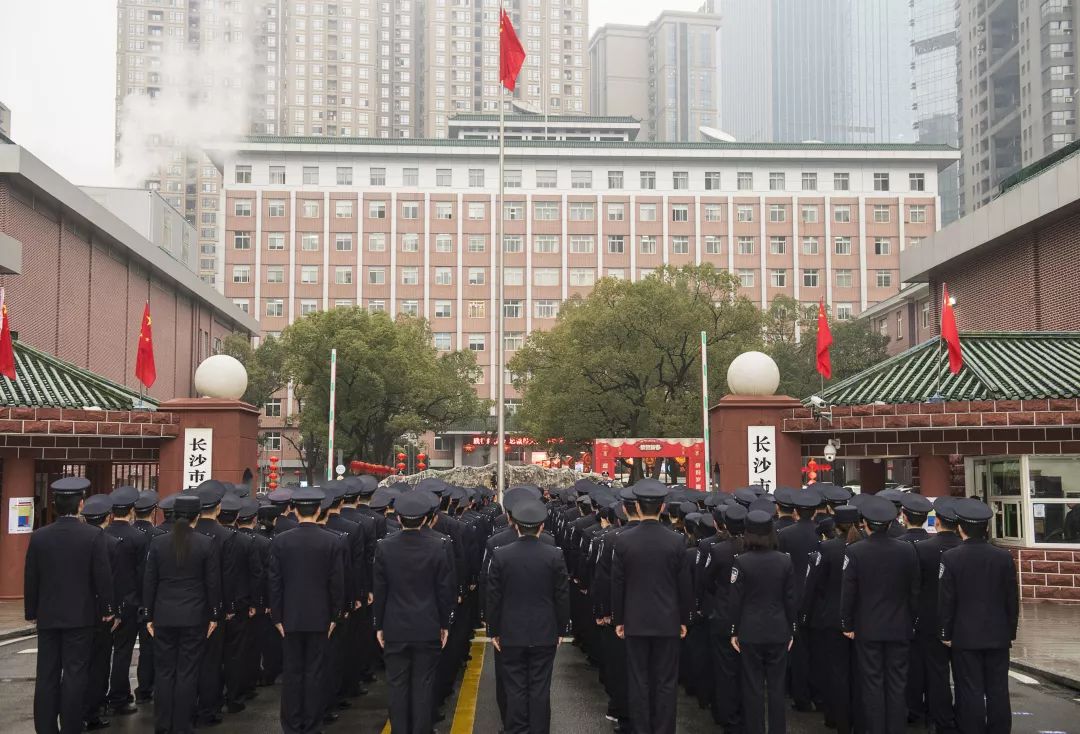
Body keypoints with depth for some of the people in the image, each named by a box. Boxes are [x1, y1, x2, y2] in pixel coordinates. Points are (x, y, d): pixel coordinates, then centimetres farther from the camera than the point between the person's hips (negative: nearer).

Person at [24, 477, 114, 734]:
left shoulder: (39, 536, -2)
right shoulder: (94, 535, -11)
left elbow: (30, 578, 4)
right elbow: (103, 576, -9)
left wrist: (31, 611, 13)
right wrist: (106, 609, 2)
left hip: (47, 616, 3)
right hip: (80, 615, -3)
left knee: (47, 674, 9)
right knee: (74, 674, 2)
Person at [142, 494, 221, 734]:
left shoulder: (158, 543, 0)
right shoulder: (207, 544, -6)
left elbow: (149, 582, 3)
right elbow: (213, 582, -3)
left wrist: (148, 616, 10)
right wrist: (214, 615, 6)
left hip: (164, 616, 2)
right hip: (194, 617, -2)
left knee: (164, 671, 9)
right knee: (187, 673, 3)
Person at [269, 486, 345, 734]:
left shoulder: (280, 541, -5)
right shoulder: (332, 542, -7)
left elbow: (275, 582, -3)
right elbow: (337, 582, -4)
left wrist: (277, 616, 5)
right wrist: (334, 616, 6)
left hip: (291, 617, 1)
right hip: (320, 617, 0)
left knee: (292, 673, 8)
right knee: (315, 673, 6)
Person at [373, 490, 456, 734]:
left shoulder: (384, 546, -7)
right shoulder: (440, 545, -11)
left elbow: (379, 590, -2)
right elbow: (446, 588, -5)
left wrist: (379, 625, 8)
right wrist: (445, 623, 6)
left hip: (395, 629, 1)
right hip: (428, 628, -1)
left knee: (397, 685, 9)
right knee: (423, 685, 7)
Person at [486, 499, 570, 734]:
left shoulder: (500, 555, -9)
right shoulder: (554, 555, -9)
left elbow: (493, 598, -3)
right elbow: (562, 597, -2)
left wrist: (494, 631, 7)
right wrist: (560, 629, 10)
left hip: (512, 635, 0)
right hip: (545, 634, 0)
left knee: (516, 689, 8)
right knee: (540, 689, 7)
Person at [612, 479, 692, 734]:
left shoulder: (623, 540, -8)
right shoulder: (676, 541, -8)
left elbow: (617, 584, -3)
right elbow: (684, 585, -2)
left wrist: (618, 619, 8)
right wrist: (684, 619, 10)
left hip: (635, 622, 0)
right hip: (667, 622, 0)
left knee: (639, 682, 7)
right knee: (665, 682, 7)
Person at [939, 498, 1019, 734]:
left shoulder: (950, 558, -10)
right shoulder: (1004, 557, -3)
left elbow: (946, 600, -8)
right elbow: (1012, 599, 2)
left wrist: (946, 633, 1)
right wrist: (1011, 631, 12)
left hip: (965, 636, -2)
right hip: (998, 635, 2)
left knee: (971, 691, 2)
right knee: (998, 690, 9)